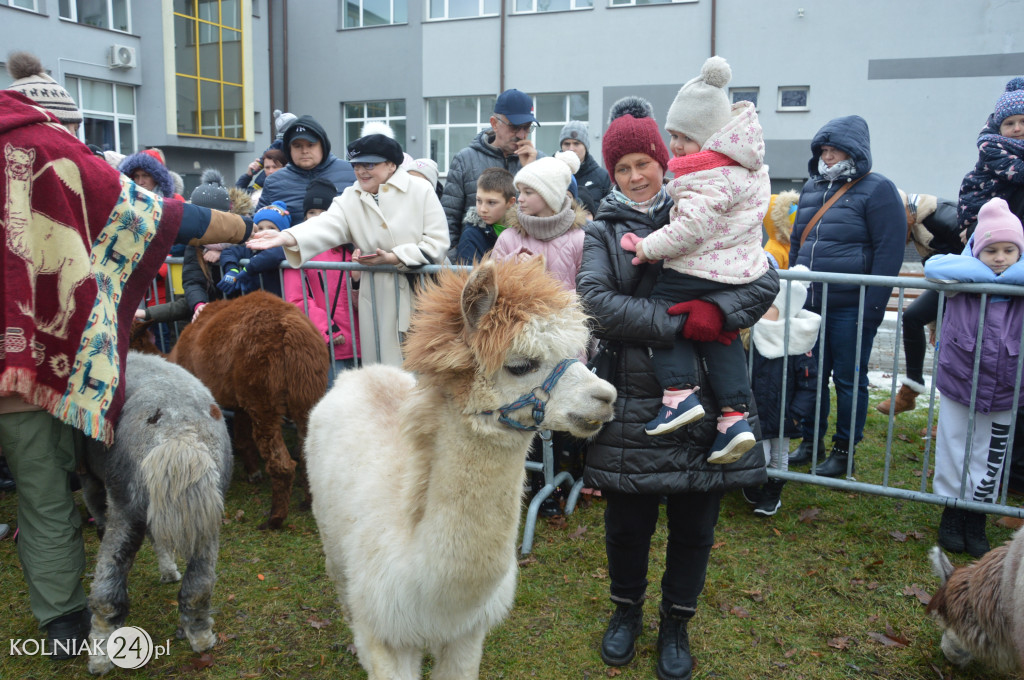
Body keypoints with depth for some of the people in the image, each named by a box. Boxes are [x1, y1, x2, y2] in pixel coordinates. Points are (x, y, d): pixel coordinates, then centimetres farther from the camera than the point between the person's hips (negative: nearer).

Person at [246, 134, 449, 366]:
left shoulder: (420, 190, -2)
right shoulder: (350, 198, 5)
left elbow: (436, 244, -7)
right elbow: (325, 227, -14)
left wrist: (392, 258, -15)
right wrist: (286, 237, -32)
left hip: (420, 294, -2)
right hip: (378, 300, 3)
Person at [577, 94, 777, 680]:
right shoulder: (603, 233, 5)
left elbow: (766, 279, -2)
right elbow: (596, 302, -13)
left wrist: (717, 315, -21)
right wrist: (679, 323, -20)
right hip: (633, 404, -1)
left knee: (694, 525, 12)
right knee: (628, 523, 11)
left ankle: (677, 623, 36)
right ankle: (627, 610, 39)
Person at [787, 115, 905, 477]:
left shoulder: (877, 189, -6)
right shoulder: (811, 188, 13)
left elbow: (889, 252, -11)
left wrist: (873, 306, -15)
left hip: (851, 308, -6)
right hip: (810, 304, 6)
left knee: (849, 379, 5)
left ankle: (845, 451, 19)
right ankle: (811, 441, 27)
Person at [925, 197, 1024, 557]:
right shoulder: (963, 283, -10)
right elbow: (934, 266, -26)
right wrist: (985, 272, -24)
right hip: (957, 389, -1)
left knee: (989, 460, 14)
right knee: (953, 452, 13)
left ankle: (977, 519, 31)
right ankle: (952, 513, 31)